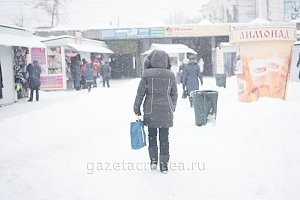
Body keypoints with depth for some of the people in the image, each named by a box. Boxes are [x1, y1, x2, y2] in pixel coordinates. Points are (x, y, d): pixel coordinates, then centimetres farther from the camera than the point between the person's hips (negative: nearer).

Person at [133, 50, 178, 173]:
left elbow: (140, 93, -4)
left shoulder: (147, 74, -7)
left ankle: (153, 160, 18)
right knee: (164, 137, 7)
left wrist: (136, 109, 5)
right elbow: (174, 94, 8)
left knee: (152, 135, 15)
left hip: (150, 110, -1)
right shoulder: (170, 75, 0)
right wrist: (172, 108, 22)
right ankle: (164, 164, 8)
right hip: (166, 110, 1)